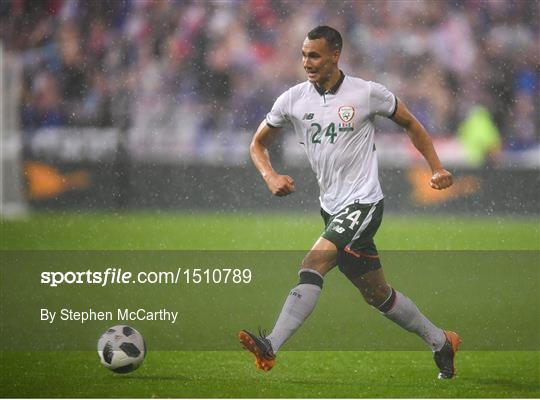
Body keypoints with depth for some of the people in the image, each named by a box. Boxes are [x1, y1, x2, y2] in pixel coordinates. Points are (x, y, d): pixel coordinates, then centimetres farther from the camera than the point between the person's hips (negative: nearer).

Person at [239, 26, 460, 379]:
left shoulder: (367, 94, -7)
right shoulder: (293, 100, 2)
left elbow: (411, 124, 9)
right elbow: (258, 144, 14)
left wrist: (438, 168, 2)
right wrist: (270, 176, -7)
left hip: (364, 203, -6)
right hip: (331, 206, 6)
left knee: (313, 264, -25)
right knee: (378, 295, 13)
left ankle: (271, 347, -32)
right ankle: (441, 342, 31)